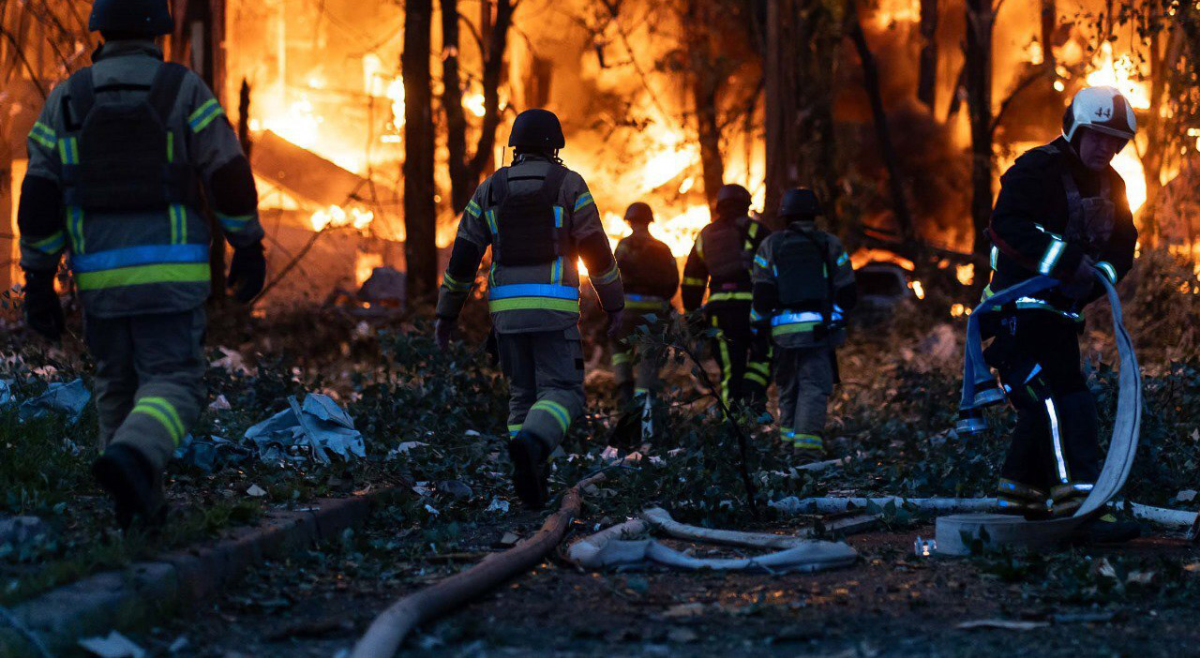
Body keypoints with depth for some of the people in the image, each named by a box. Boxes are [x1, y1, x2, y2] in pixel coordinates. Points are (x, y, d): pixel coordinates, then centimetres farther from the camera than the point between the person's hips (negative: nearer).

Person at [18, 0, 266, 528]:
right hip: (170, 275, -3)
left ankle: (136, 509, 19)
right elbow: (229, 174, -4)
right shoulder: (184, 90, -1)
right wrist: (248, 248, 7)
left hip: (99, 276, 3)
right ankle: (131, 459, -31)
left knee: (118, 386, 19)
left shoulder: (66, 99, 6)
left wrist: (38, 281, 6)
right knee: (173, 386, -2)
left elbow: (39, 196, 2)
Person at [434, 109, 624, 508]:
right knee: (562, 395, -5)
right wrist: (614, 304, 10)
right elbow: (597, 250, -1)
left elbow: (463, 255, 7)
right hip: (553, 309, -3)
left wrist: (446, 314, 13)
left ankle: (532, 478, 0)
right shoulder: (569, 185, 1)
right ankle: (530, 446, -36)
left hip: (507, 309, 3)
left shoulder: (491, 189, 10)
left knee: (524, 395, 15)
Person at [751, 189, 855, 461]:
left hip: (783, 330, 2)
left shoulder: (770, 245, 7)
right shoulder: (830, 245, 7)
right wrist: (837, 312, 26)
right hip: (819, 329, -2)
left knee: (788, 389, 16)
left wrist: (758, 323, 15)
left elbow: (762, 296, 1)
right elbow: (848, 295, 6)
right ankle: (807, 449, -21)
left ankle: (788, 445, 19)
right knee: (815, 387, -6)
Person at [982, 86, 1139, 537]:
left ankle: (1020, 490, 22)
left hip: (1064, 308, 9)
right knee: (1063, 390, -21)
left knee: (1045, 398, 12)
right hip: (1023, 305, -9)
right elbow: (1007, 225, -28)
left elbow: (1122, 243, 11)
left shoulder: (1110, 185, 12)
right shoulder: (1037, 170, -14)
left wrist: (1104, 271, -13)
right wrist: (1067, 259, -34)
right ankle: (1076, 489, -28)